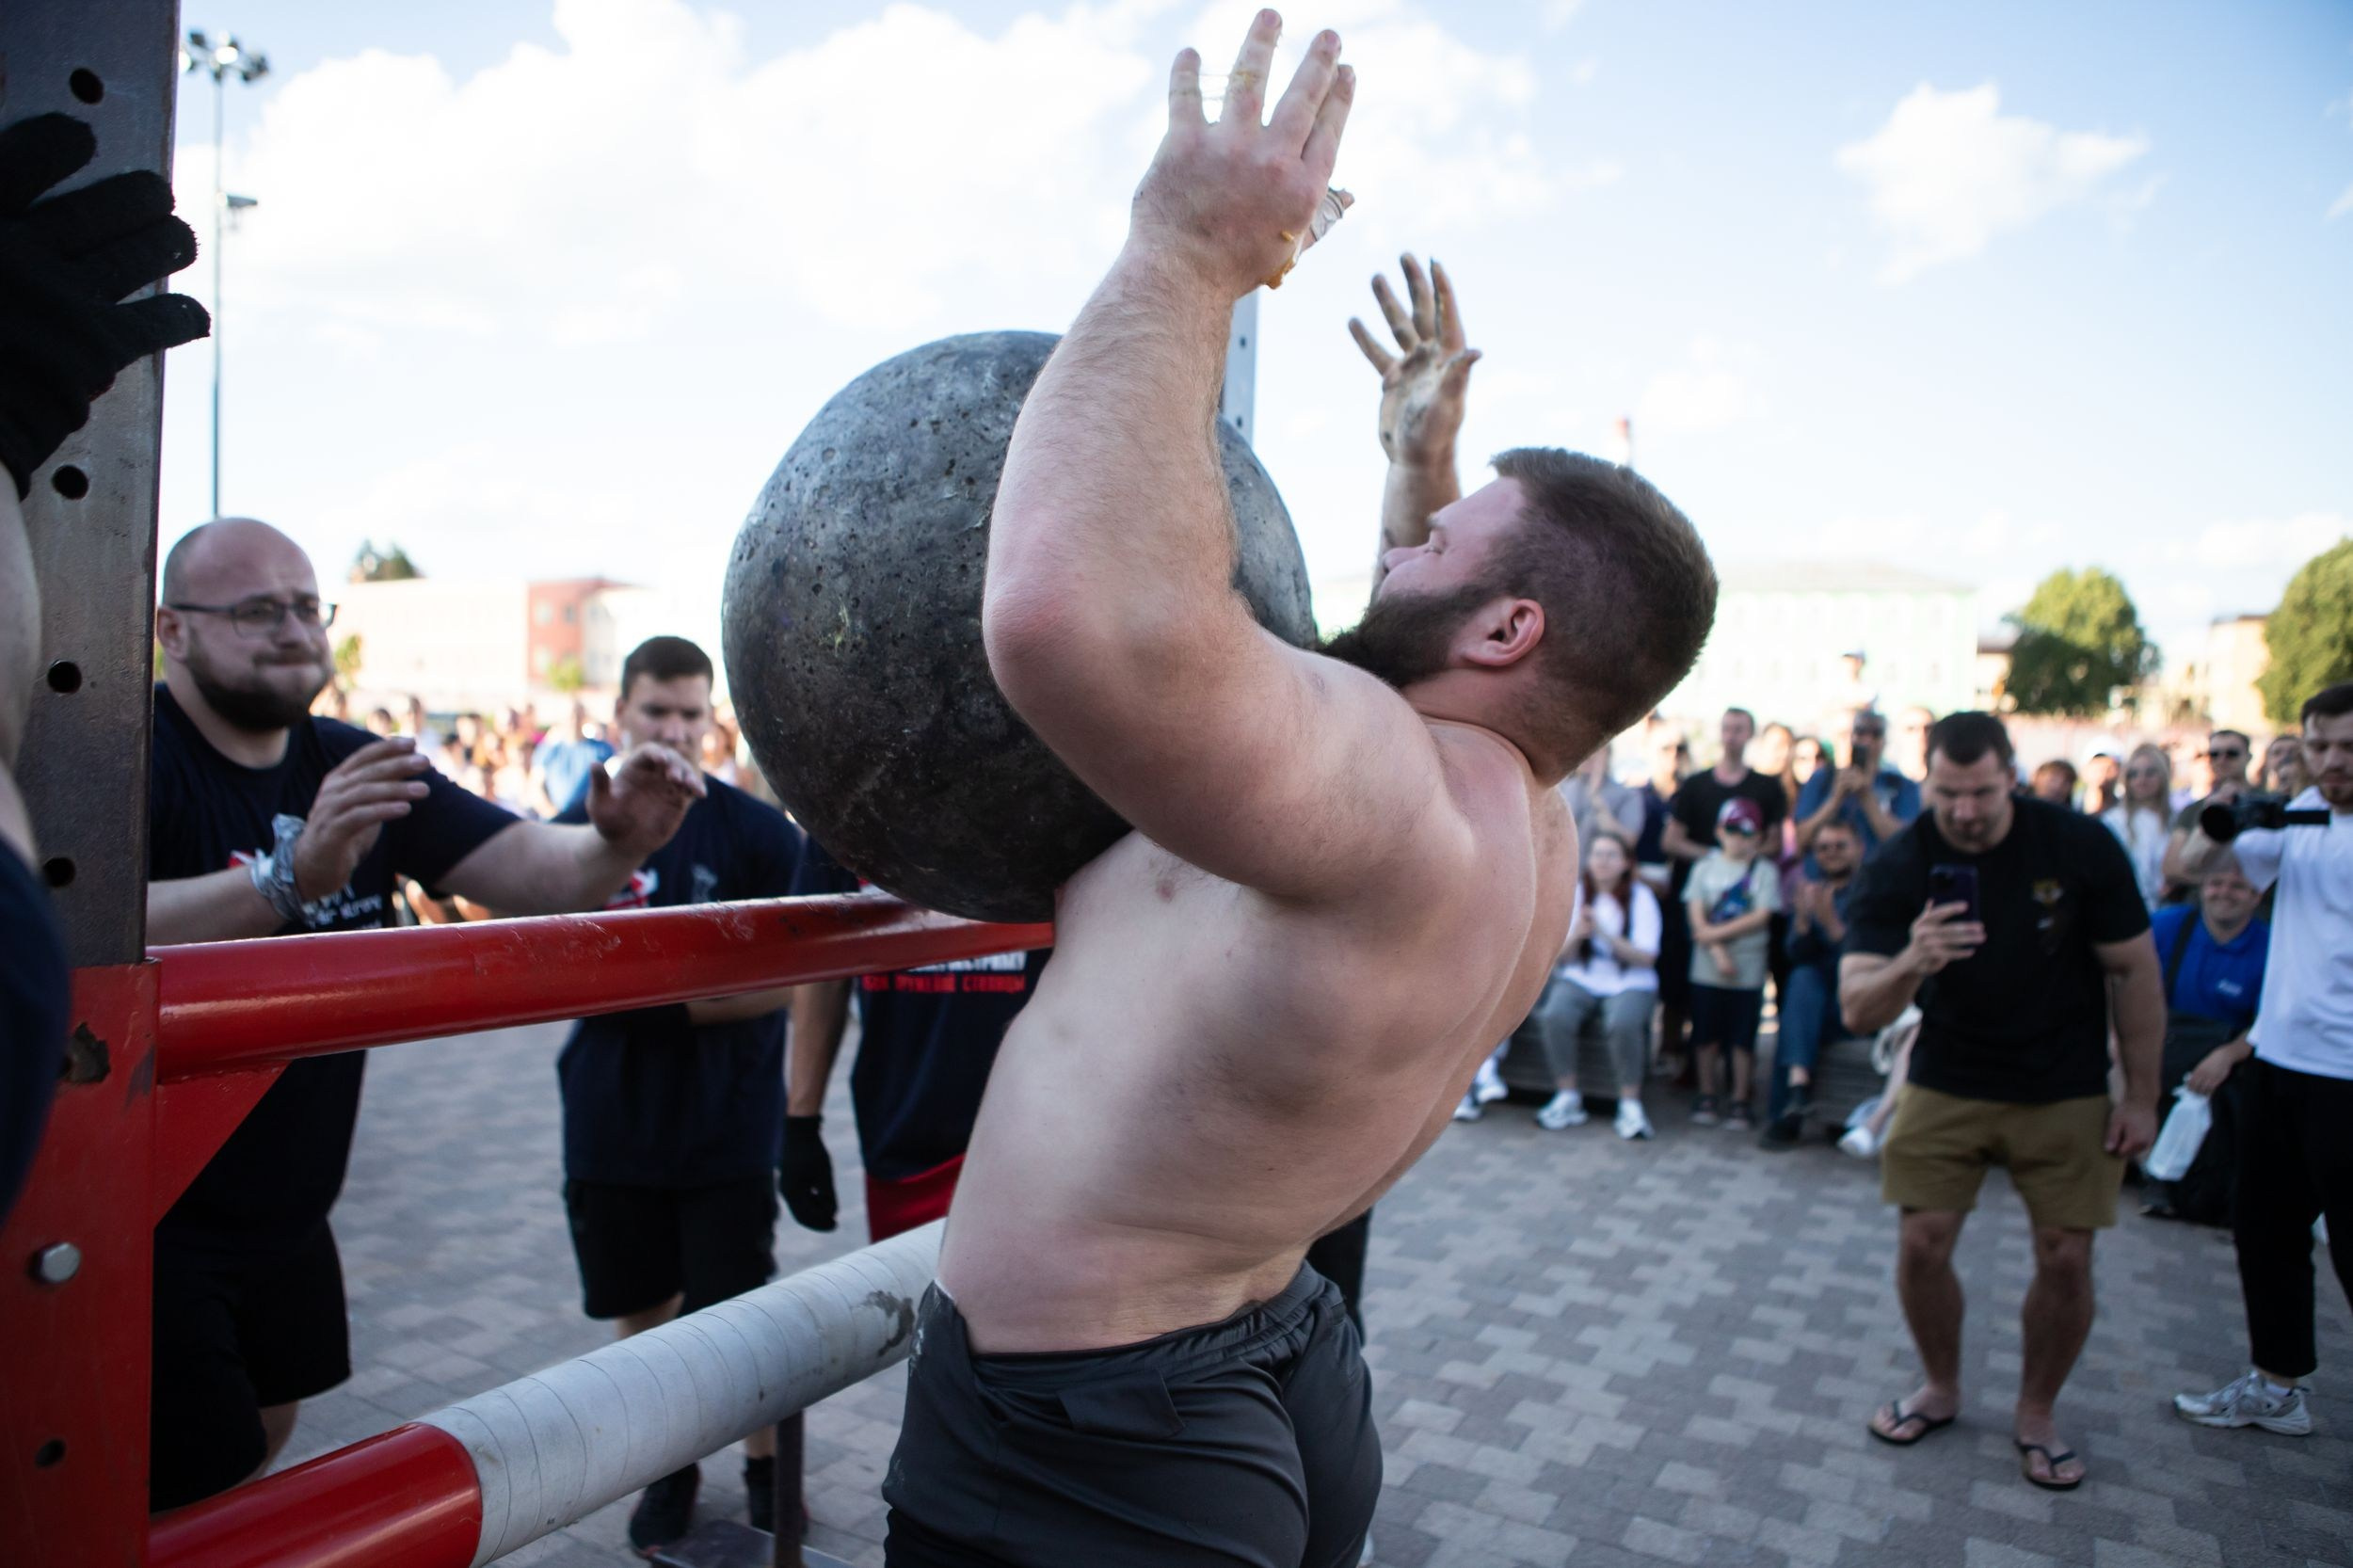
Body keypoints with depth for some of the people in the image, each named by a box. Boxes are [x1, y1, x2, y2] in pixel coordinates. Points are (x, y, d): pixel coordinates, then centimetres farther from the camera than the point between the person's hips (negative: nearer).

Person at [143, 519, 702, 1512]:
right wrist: (290, 877, -47)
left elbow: (523, 868, -7)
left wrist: (618, 844, -28)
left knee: (259, 1441, 22)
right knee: (193, 1501, 0)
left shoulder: (359, 768, 2)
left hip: (286, 1212, 7)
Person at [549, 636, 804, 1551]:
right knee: (639, 1309, 16)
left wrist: (693, 998, -25)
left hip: (728, 1125, -3)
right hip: (612, 1123, 3)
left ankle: (765, 1461, 30)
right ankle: (671, 1467, 38)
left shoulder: (756, 832, -7)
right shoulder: (576, 829, 1)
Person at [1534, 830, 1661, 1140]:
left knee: (1623, 1023, -34)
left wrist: (1604, 934, -21)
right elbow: (1561, 957, 5)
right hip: (1581, 979, 2)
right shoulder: (1576, 894, 5)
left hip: (1630, 983, -2)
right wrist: (1576, 936, -17)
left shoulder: (1641, 897, -2)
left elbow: (1646, 958, -9)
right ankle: (1568, 1099, -15)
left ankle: (1630, 1104, -18)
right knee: (1556, 1016, -29)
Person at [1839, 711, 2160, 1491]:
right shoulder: (1899, 865, -16)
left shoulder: (2081, 846, -15)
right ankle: (1940, 1389, 26)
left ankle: (2035, 1416, 24)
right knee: (1922, 1245, -2)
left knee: (2066, 1258, -1)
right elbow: (1856, 1011, -22)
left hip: (2064, 1090, 0)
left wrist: (2141, 1096, -2)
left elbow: (2133, 971, -3)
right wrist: (1910, 965, -43)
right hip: (1946, 1082, 0)